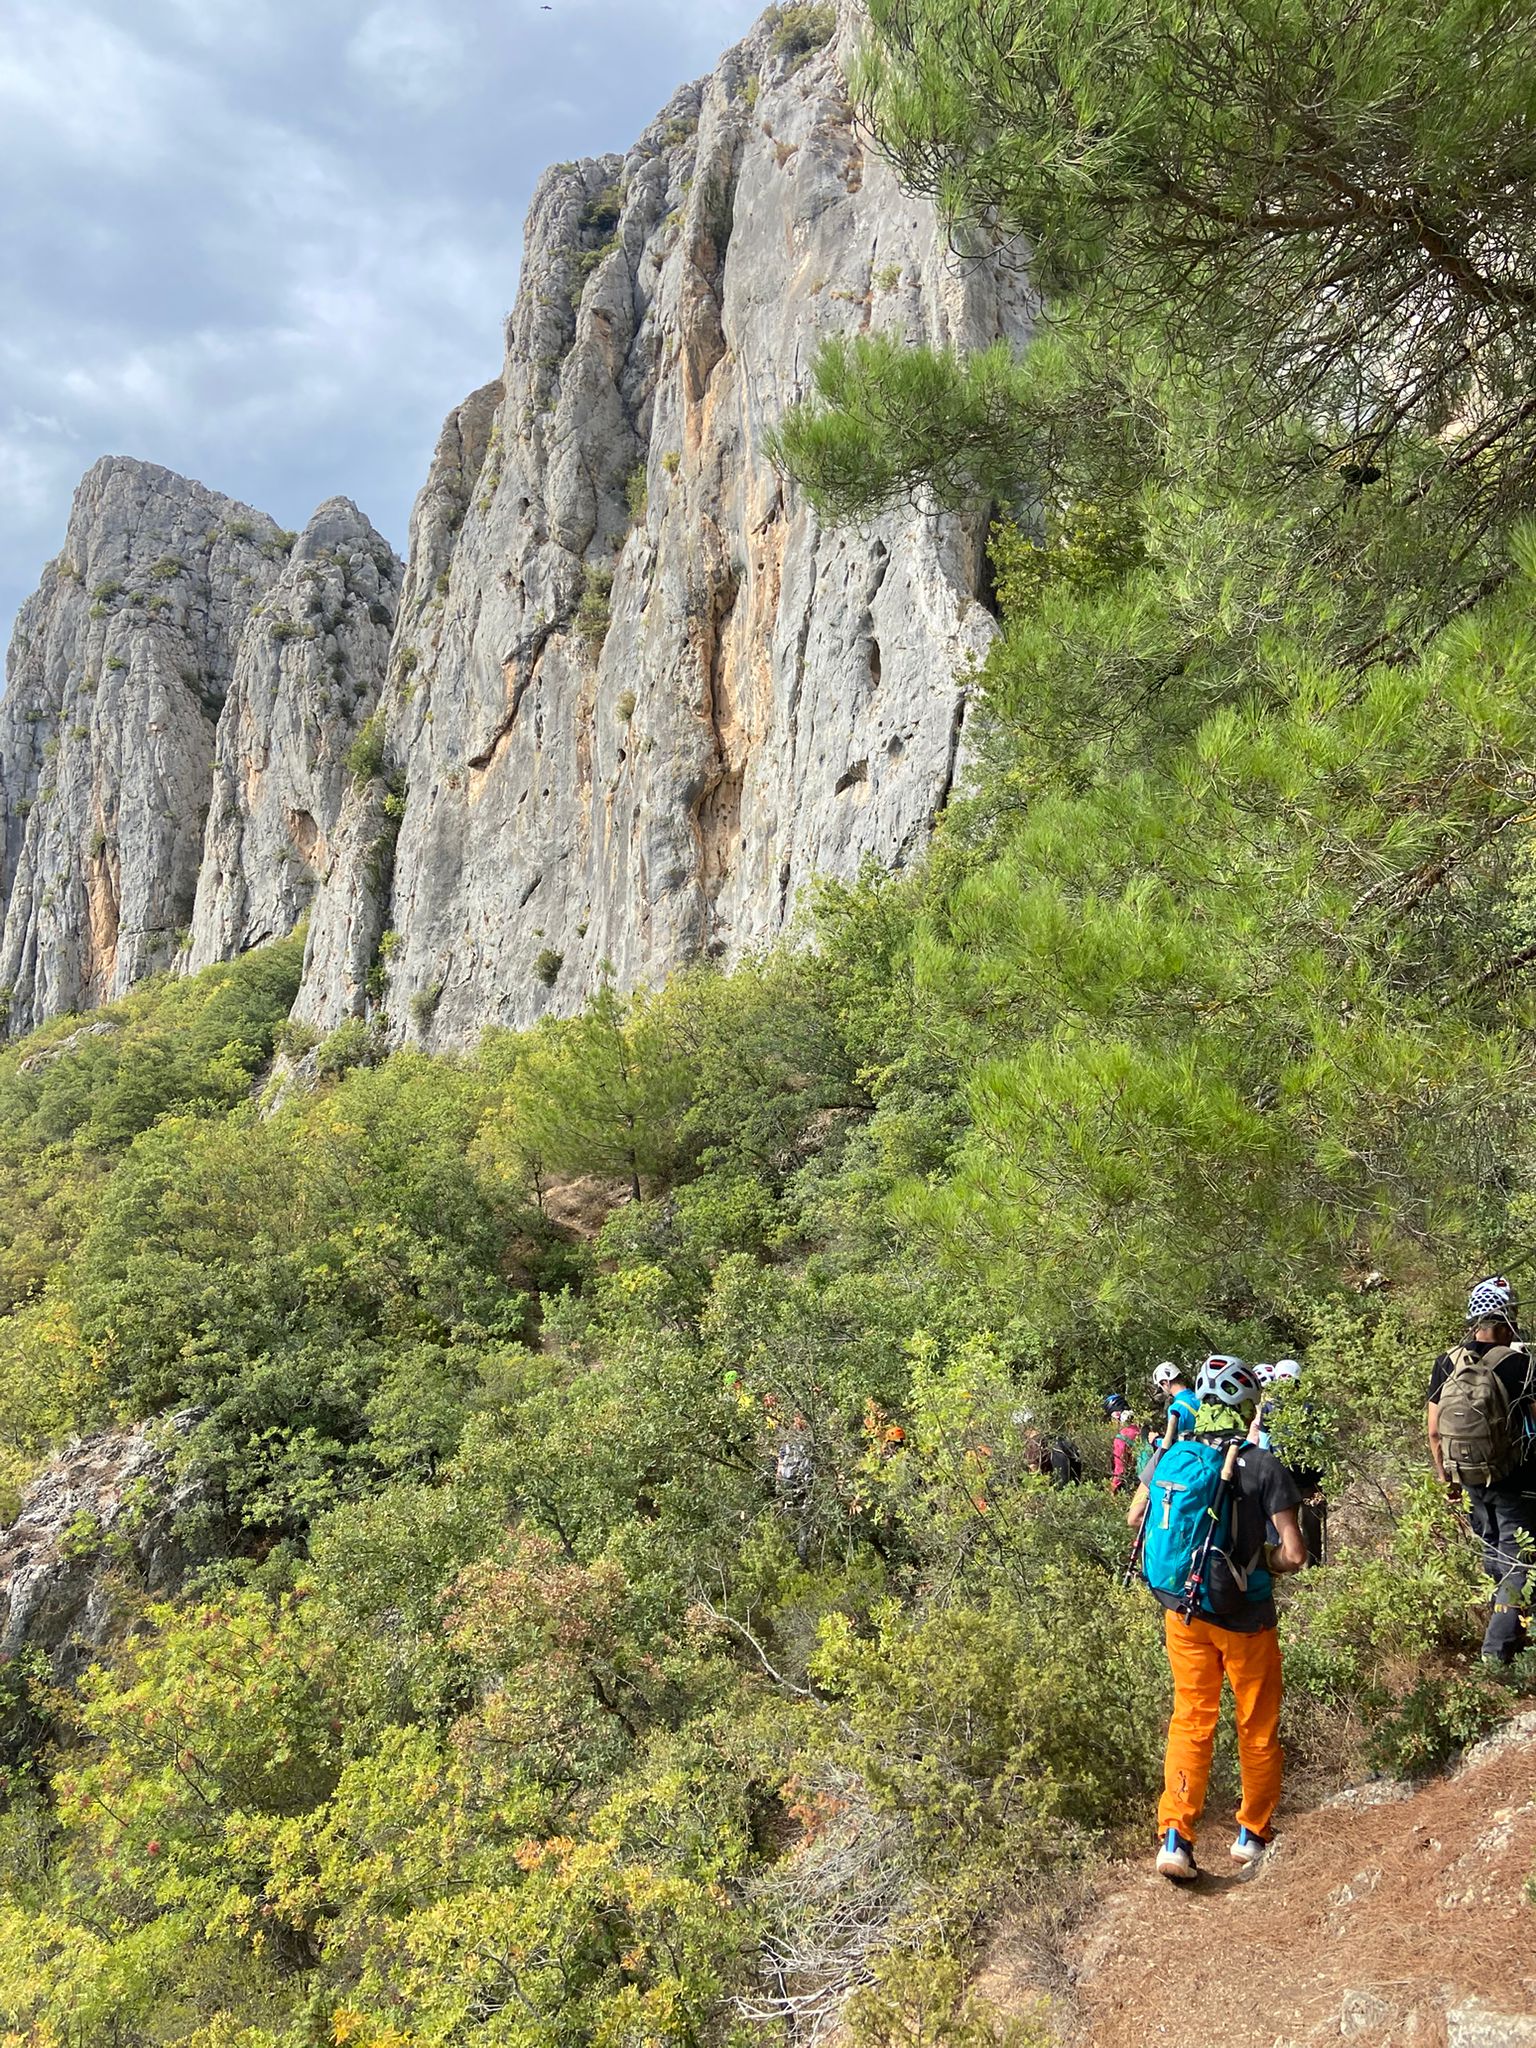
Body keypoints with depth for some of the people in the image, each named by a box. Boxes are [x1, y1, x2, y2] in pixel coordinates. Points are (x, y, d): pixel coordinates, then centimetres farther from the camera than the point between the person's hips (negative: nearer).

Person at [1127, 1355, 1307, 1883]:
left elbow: (1136, 1517, 10)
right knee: (1258, 1726, 16)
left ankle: (1174, 1839, 5)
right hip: (1242, 1616, -3)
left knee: (1191, 1720, 13)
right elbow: (1294, 1553, -18)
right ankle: (1252, 1834, 28)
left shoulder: (1167, 1456, -3)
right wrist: (1263, 1561, 3)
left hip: (1181, 1609, 3)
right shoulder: (1262, 1465, -16)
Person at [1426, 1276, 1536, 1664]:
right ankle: (1498, 1646, -3)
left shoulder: (1446, 1363, -3)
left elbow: (1433, 1430, 3)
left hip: (1469, 1478, 5)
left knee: (1493, 1552, 21)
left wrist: (1445, 1476, 14)